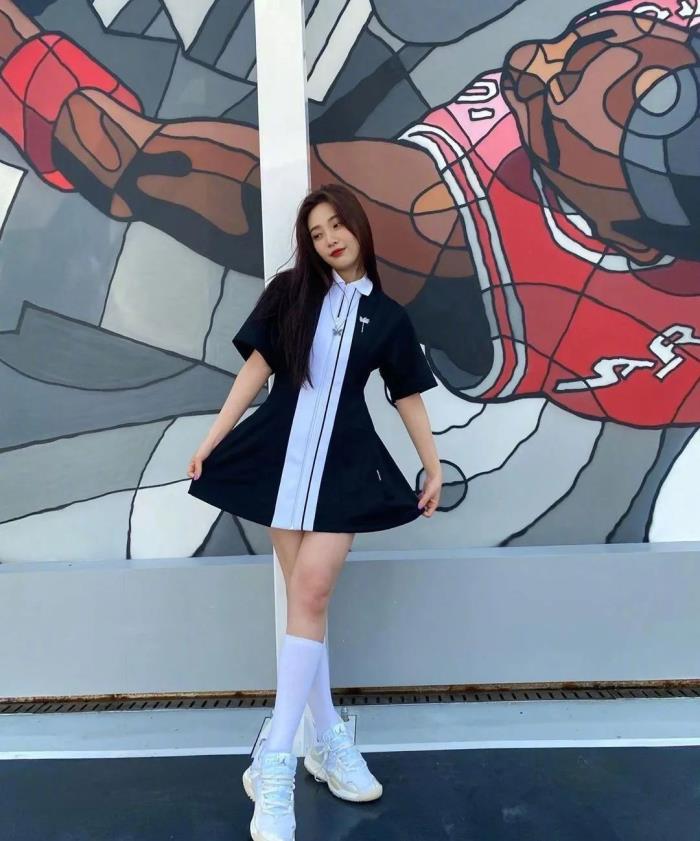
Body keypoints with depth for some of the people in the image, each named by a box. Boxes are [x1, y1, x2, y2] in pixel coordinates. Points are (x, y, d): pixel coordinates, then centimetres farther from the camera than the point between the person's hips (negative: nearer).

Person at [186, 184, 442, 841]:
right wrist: (212, 439, 1)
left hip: (346, 463, -1)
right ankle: (328, 742, 18)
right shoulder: (289, 292, 7)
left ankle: (273, 764, -3)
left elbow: (409, 395, 12)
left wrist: (434, 468, 11)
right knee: (305, 599, 3)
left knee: (311, 592, -12)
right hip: (283, 454, 1)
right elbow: (257, 367, 5)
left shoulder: (386, 315, 9)